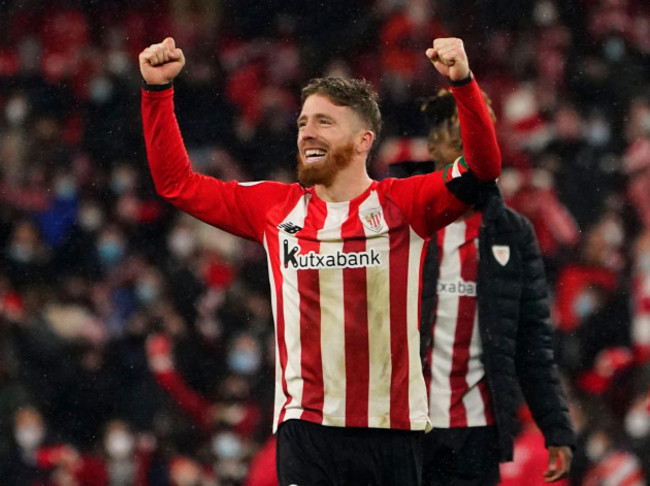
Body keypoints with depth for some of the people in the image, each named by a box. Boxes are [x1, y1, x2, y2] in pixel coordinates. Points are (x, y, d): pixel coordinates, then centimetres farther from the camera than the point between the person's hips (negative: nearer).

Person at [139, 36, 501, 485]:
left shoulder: (403, 206, 1)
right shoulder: (275, 209, 9)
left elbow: (483, 168, -12)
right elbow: (178, 183, 14)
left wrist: (462, 81, -26)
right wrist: (158, 90, 6)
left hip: (393, 430, -1)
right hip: (305, 427, 1)